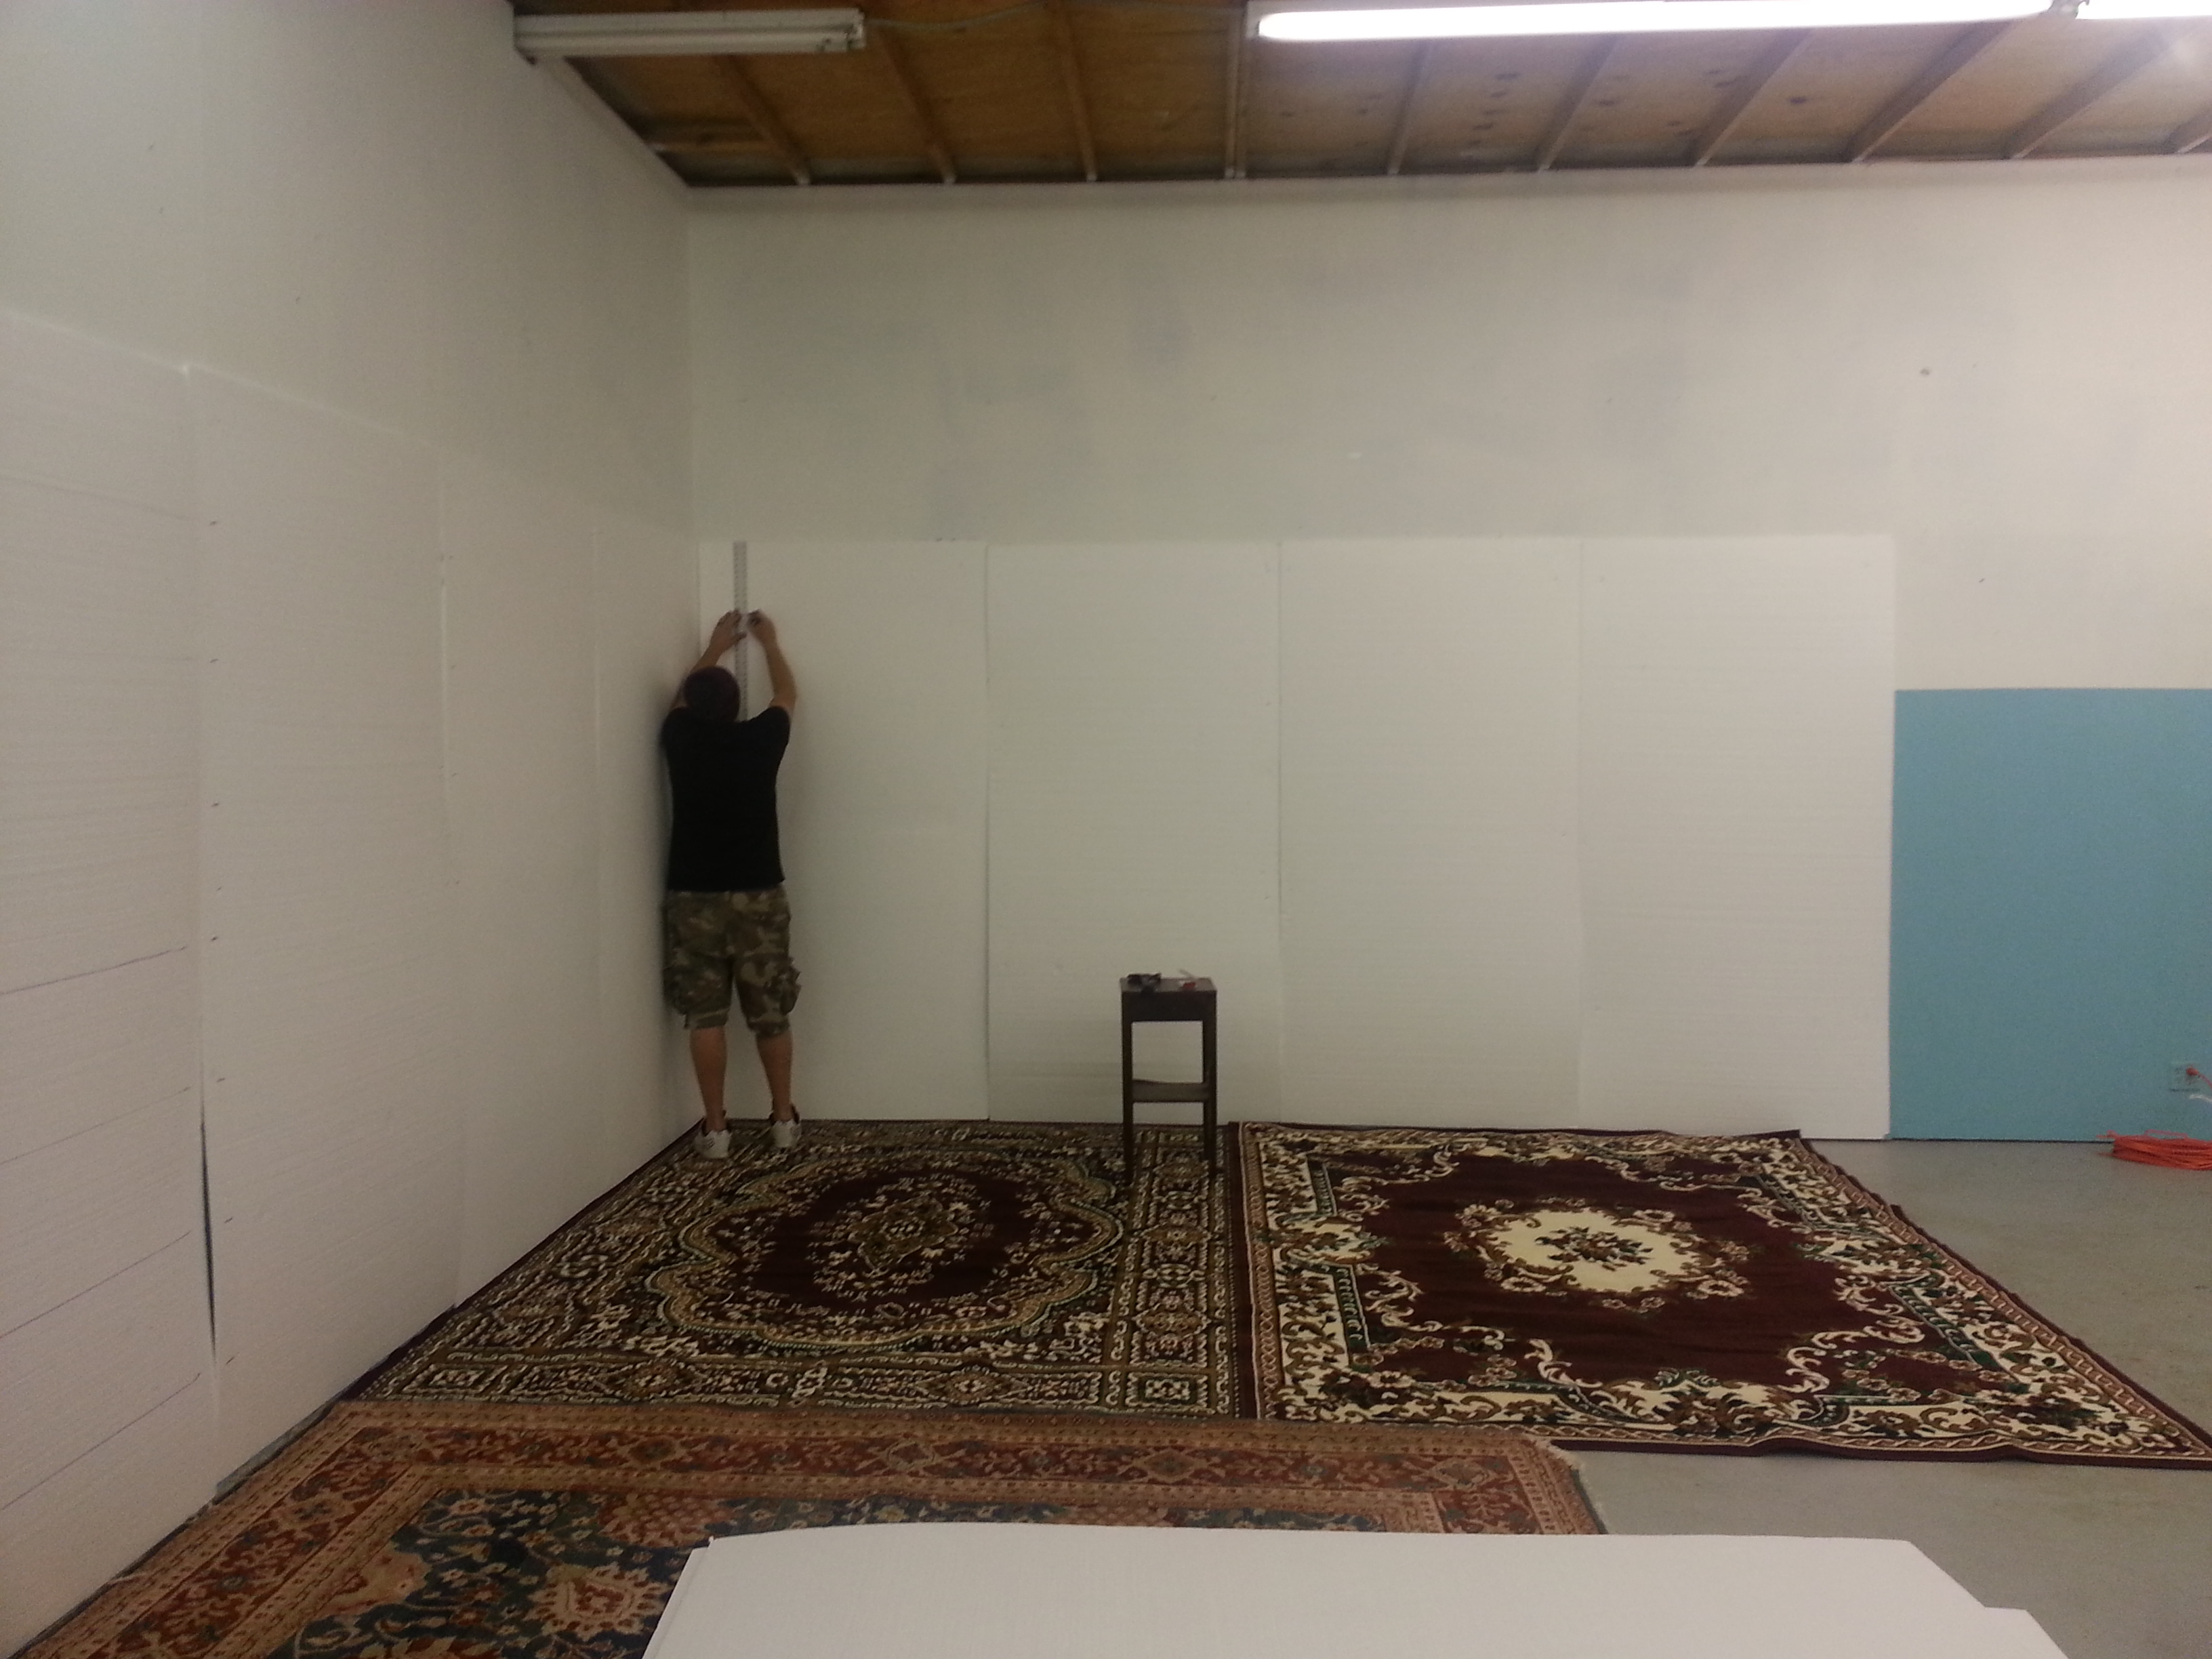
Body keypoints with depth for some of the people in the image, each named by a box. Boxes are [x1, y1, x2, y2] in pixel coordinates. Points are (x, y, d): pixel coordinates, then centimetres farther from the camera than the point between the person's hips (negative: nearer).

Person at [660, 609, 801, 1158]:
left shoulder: (680, 739, -4)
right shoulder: (759, 739, -6)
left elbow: (683, 698, 20)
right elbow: (786, 694, 15)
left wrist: (716, 647, 32)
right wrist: (767, 641, 30)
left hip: (693, 898, 0)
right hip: (759, 896, 0)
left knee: (705, 1016, 5)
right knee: (770, 1014, 9)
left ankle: (714, 1128, 7)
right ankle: (783, 1120, 16)